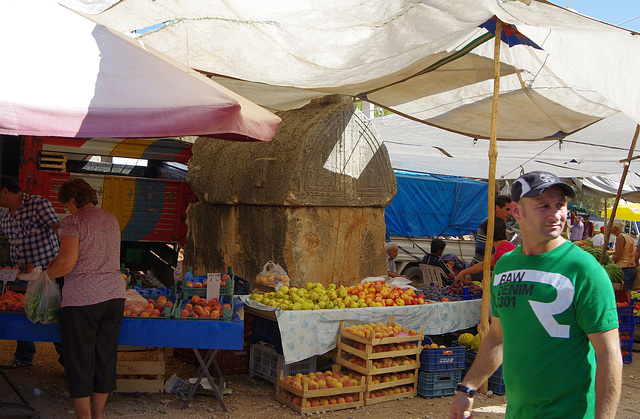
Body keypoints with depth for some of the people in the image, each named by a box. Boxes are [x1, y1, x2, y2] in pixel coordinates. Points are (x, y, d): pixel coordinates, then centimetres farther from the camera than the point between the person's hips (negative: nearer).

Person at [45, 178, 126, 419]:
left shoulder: (73, 222, -9)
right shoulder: (111, 219, 12)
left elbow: (67, 264, -18)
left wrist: (47, 274, 1)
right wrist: (58, 259, 28)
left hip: (82, 298, -6)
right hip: (114, 293, 7)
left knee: (79, 360, 4)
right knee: (106, 356, 13)